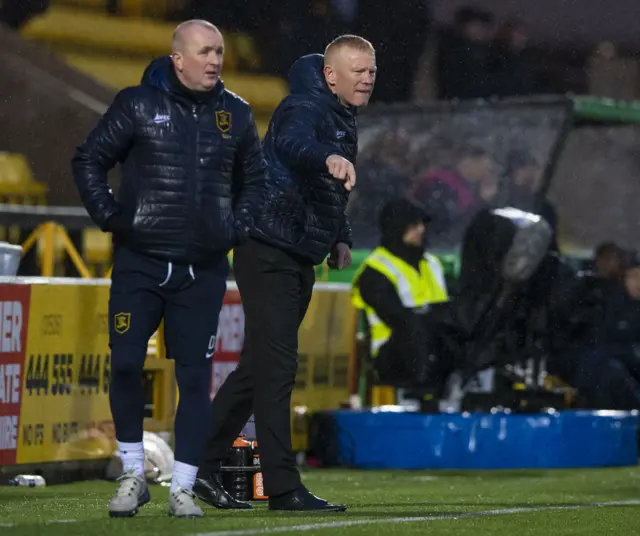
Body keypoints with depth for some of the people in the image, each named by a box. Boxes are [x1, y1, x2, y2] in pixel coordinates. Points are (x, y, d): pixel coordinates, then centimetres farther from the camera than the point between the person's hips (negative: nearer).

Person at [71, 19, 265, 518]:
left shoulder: (236, 114, 8)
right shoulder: (138, 105, -2)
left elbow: (255, 178, 22)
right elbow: (89, 160, 4)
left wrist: (238, 227, 9)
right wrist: (110, 216, -4)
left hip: (203, 271, 2)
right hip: (139, 264, -2)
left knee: (195, 377, 0)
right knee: (125, 365, -6)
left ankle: (183, 488, 7)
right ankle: (133, 476, 11)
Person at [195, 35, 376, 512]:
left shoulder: (343, 120, 16)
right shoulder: (304, 108, -14)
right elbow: (291, 142, -40)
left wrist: (341, 238, 15)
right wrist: (329, 157, -60)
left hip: (300, 258, 10)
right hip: (270, 252, -10)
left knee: (260, 365, 14)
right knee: (276, 366, -11)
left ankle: (205, 466, 23)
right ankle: (283, 487, -11)